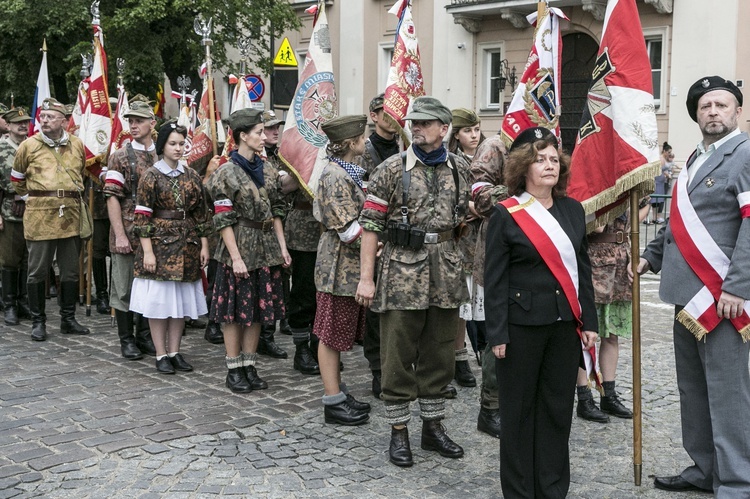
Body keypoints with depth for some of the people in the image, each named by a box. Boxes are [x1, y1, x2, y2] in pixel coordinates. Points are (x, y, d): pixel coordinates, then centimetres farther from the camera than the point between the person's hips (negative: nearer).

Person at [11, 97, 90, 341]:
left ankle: (68, 319, 20)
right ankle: (38, 321, 13)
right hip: (39, 214, -3)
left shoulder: (77, 145, 7)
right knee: (38, 271, 2)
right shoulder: (28, 145, 0)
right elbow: (17, 180, 12)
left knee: (71, 271, 9)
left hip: (70, 215, 3)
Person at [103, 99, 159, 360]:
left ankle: (145, 336, 24)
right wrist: (120, 235, -15)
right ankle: (127, 340, 15)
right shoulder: (120, 157, -4)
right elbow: (112, 198, -9)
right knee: (124, 287, 4)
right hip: (128, 233, -4)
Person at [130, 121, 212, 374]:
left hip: (187, 245, 4)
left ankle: (175, 352, 17)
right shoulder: (151, 176, -4)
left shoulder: (192, 175, 8)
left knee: (182, 300, 8)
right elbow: (143, 216, -8)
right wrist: (147, 251, -14)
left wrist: (204, 245, 5)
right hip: (160, 243, -4)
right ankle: (161, 355, 9)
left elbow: (201, 213, 10)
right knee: (158, 300, 0)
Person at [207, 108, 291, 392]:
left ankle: (249, 367, 21)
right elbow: (223, 220, -12)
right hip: (239, 249, -6)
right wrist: (236, 257, -16)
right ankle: (234, 371, 13)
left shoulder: (268, 172, 9)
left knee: (258, 311, 11)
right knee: (235, 311, 2)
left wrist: (282, 247, 7)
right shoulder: (226, 174, -10)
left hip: (266, 250, 6)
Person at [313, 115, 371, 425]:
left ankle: (338, 393, 25)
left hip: (351, 263, 10)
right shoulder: (335, 176, -17)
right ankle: (334, 403, 6)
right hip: (340, 264, -10)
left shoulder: (349, 173, 13)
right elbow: (347, 227, -22)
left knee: (340, 332, 15)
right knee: (332, 333, -1)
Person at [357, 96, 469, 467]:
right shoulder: (392, 169, -5)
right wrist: (365, 278, -10)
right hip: (402, 273, -4)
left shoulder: (459, 169, 8)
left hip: (445, 274, 4)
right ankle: (398, 432, 15)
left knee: (439, 354, 12)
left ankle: (433, 427, 26)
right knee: (398, 356, 2)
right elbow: (370, 224, -7)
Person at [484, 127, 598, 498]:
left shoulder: (573, 210, 9)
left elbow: (582, 269, 12)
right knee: (519, 410, 6)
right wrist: (497, 334, -11)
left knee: (558, 408, 10)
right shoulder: (506, 215, -6)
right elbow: (494, 280, -7)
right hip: (521, 326, -4)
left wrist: (588, 321, 8)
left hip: (565, 324, 5)